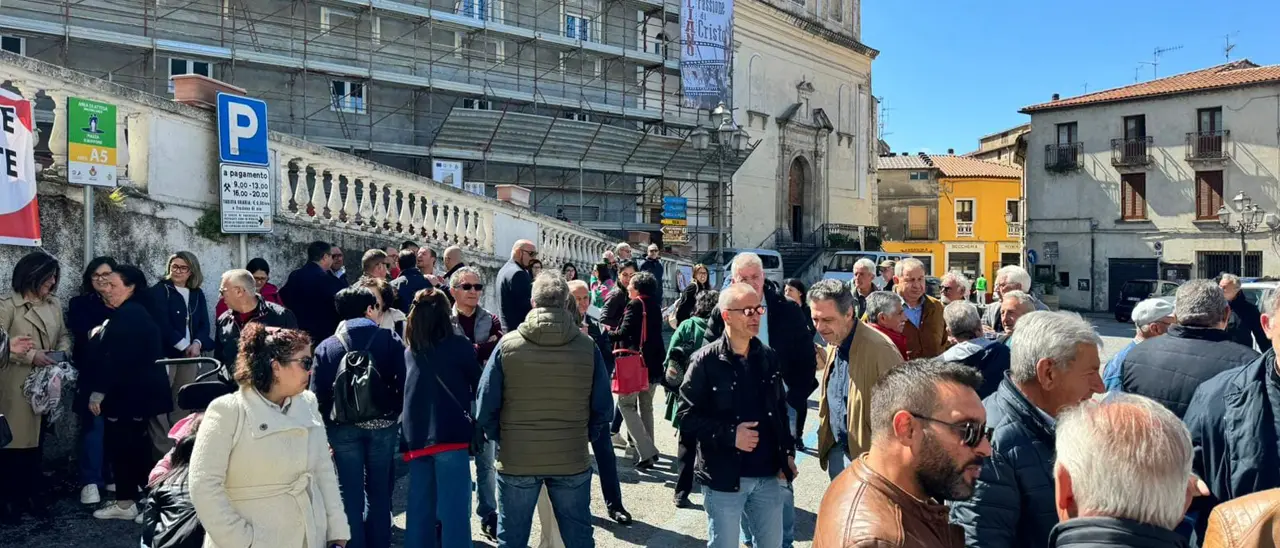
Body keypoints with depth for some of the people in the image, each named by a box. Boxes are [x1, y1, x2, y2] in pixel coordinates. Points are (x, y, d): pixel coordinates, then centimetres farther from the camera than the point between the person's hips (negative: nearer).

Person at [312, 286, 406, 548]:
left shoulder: (326, 347, 1)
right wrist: (395, 413, 8)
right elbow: (404, 382, -8)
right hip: (383, 425, 0)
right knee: (379, 492, 15)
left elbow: (318, 395, -3)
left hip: (343, 428, 0)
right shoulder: (390, 339, -3)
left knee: (350, 495, 8)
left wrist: (323, 431, 3)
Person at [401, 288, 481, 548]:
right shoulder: (459, 346, -1)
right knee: (453, 509, -2)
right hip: (451, 435, -5)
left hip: (416, 438, 5)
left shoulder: (409, 351, 12)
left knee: (420, 510, 11)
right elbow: (478, 385, 6)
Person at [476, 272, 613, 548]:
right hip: (572, 460, 1)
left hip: (516, 460, -1)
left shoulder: (507, 344, -10)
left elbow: (486, 406, -7)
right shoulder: (588, 346, -7)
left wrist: (503, 439, 10)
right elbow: (603, 408, -2)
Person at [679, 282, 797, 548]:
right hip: (724, 476, -4)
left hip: (768, 474, 5)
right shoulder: (706, 361, -11)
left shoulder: (769, 358, 5)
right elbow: (687, 415, -12)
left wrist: (787, 452, 10)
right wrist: (729, 434, -20)